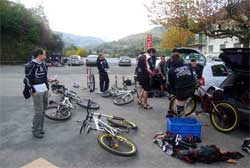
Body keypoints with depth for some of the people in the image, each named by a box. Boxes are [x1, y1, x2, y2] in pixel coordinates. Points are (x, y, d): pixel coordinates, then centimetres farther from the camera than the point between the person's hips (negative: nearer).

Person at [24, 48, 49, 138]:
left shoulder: (43, 64, 11)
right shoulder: (31, 65, -14)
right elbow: (27, 79, -14)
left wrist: (47, 87, 15)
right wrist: (33, 91, -14)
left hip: (45, 90, 8)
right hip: (37, 92, -8)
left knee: (43, 110, 13)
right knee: (39, 111, -6)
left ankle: (40, 128, 27)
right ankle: (36, 131, 10)